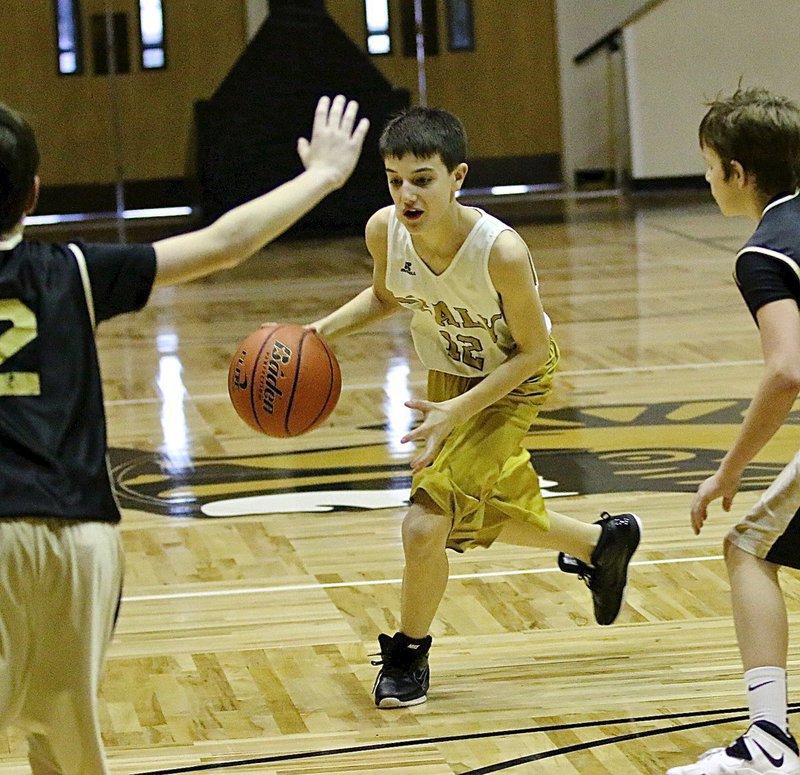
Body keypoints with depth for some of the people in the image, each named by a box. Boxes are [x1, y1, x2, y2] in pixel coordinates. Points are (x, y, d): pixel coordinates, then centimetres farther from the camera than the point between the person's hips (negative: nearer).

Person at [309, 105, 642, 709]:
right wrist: (323, 330, -14)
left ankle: (409, 654, 8)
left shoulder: (501, 251, -37)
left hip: (513, 384, -6)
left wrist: (459, 411, -29)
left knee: (427, 521, -17)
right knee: (484, 518, 22)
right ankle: (601, 542, 50)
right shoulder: (384, 230, -23)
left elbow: (533, 350, -22)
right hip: (448, 375, 6)